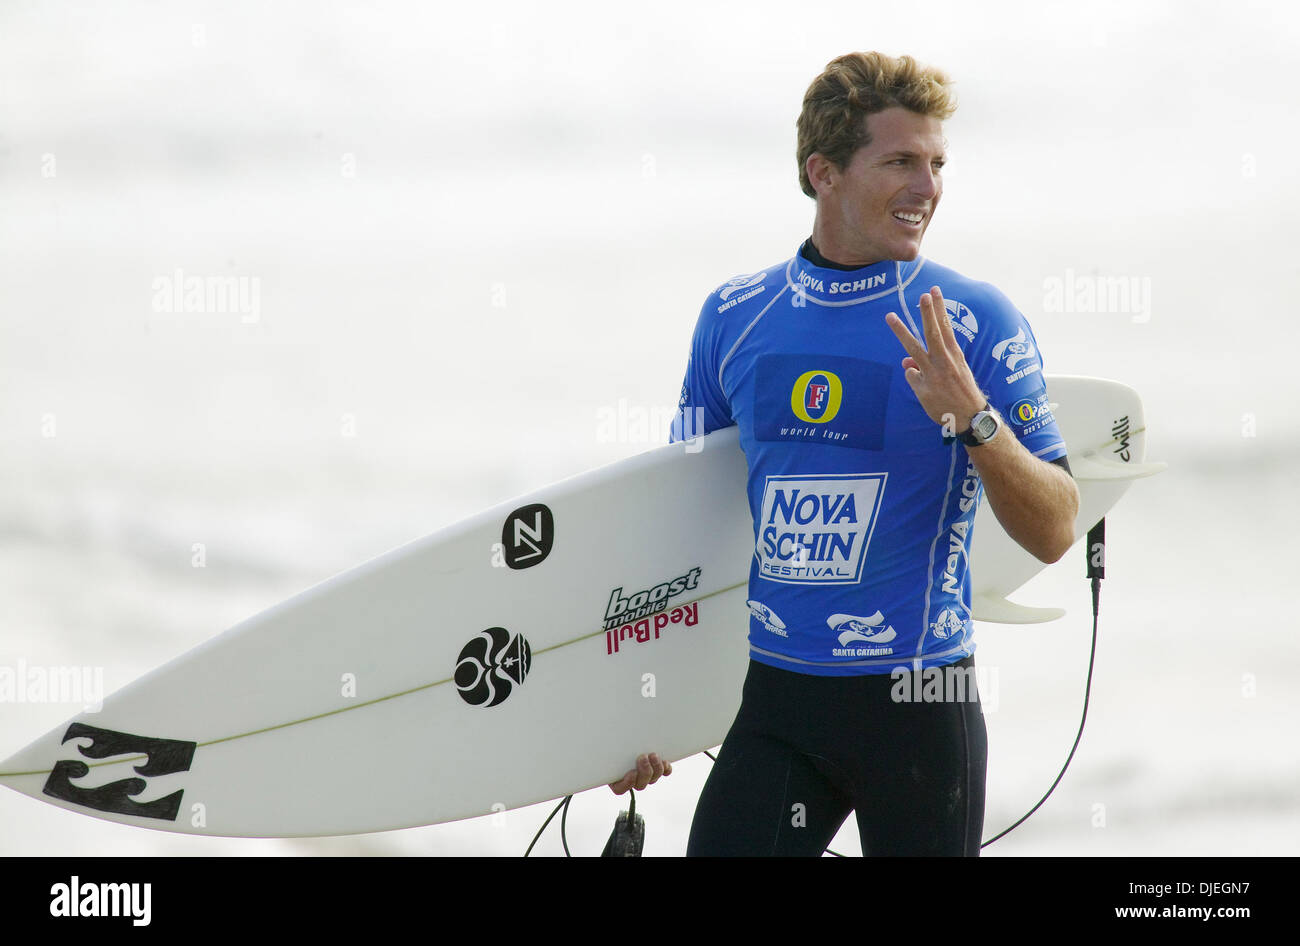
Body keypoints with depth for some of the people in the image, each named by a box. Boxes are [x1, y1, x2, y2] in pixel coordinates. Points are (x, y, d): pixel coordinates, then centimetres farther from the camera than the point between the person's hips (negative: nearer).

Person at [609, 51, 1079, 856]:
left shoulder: (977, 323, -4)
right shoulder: (734, 317, 5)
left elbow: (1054, 534, -6)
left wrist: (973, 419, -23)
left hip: (919, 703, -2)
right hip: (773, 701, 2)